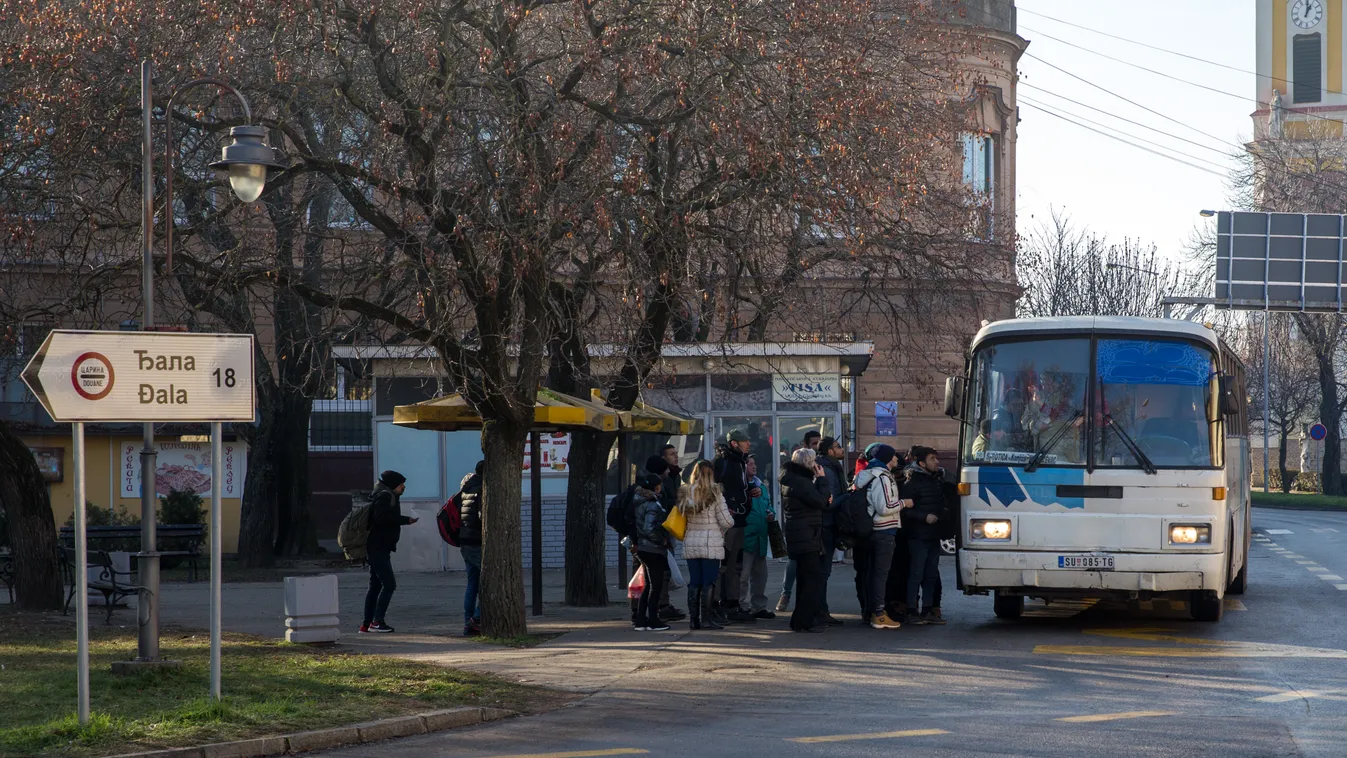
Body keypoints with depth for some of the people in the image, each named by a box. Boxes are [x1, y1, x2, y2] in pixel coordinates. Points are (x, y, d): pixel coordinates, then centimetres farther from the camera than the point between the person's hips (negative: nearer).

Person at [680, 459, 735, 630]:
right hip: (711, 544, -4)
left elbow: (682, 516, 7)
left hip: (690, 544, 4)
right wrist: (731, 519, 14)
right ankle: (706, 619, -3)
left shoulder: (685, 493, 6)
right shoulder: (715, 493, -8)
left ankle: (693, 619, 8)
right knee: (708, 582, -1)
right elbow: (726, 521, -7)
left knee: (694, 582, 8)